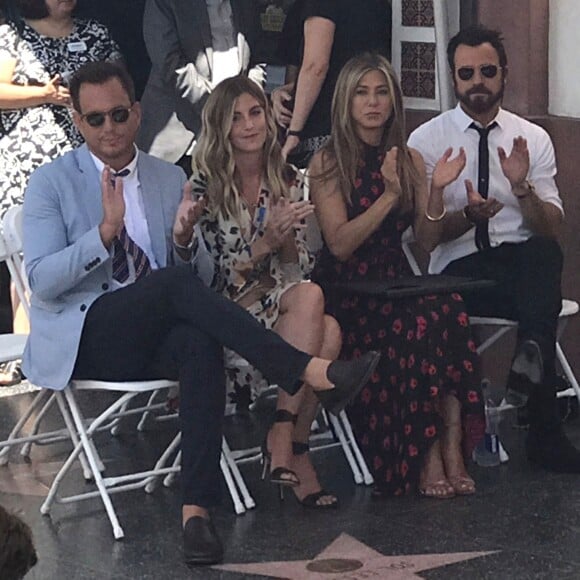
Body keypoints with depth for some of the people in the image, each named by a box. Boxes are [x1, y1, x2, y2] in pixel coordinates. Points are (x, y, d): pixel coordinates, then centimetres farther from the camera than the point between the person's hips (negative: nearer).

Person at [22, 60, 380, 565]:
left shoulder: (171, 180, 15)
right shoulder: (51, 184, 3)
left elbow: (201, 275, 11)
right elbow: (42, 281, -10)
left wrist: (184, 239, -12)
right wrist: (105, 231, -23)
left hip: (155, 335, 4)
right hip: (82, 342, -3)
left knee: (201, 343, -34)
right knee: (174, 284, -33)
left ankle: (197, 509, -40)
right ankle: (310, 372, -37)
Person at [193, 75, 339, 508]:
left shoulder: (289, 181, 10)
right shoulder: (204, 186, -5)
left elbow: (302, 267, 9)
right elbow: (212, 276, -7)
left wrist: (287, 239, -12)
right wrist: (266, 242, -20)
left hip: (282, 303, 4)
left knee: (329, 332, -30)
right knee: (311, 297, -32)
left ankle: (291, 443, -20)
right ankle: (285, 438, -28)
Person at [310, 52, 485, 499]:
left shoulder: (410, 160, 14)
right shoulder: (327, 163, 0)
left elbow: (427, 241, 10)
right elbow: (339, 244, -10)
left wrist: (437, 191, -6)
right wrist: (388, 196, -19)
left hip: (396, 279, 4)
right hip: (346, 288, -4)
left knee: (449, 311, -29)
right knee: (419, 324, -32)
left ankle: (453, 446, -32)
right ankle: (427, 456, -24)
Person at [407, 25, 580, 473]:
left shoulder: (533, 138, 10)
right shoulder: (426, 142, 4)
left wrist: (522, 188, -16)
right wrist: (469, 215, -19)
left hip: (525, 261, 2)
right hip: (460, 272, -2)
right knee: (541, 301, -33)